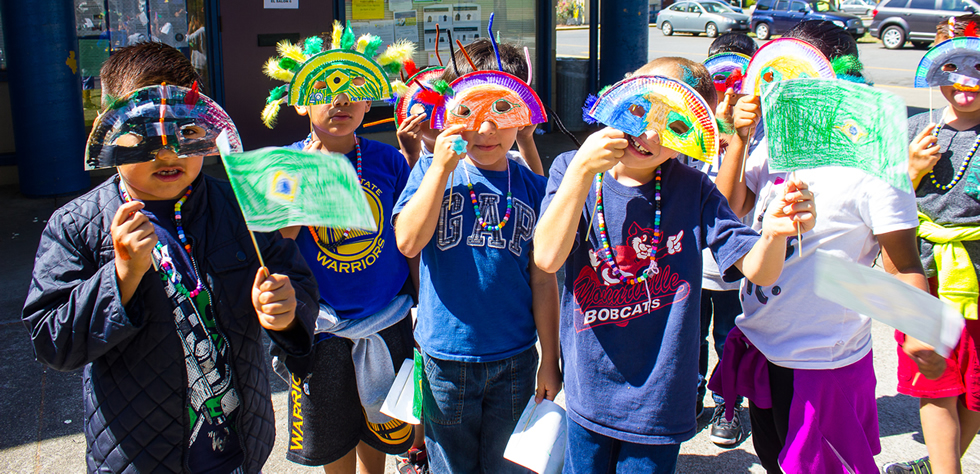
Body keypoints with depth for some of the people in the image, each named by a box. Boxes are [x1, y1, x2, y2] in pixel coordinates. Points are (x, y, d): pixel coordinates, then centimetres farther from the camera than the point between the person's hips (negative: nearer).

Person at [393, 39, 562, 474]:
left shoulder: (532, 187, 0)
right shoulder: (431, 170, -2)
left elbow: (542, 280, 2)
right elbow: (407, 242, -17)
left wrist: (550, 360, 4)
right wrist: (442, 167, -20)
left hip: (515, 360, 1)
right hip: (446, 360, -1)